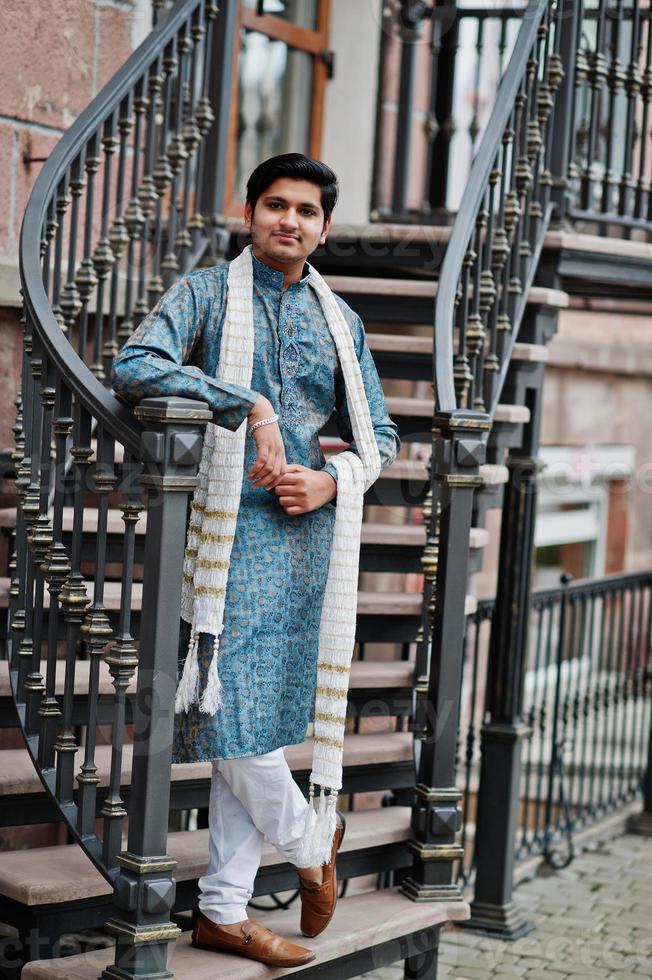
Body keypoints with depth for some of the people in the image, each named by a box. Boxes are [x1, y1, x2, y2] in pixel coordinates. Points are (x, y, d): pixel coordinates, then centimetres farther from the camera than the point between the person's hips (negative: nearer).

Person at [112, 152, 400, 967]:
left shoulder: (340, 320, 15)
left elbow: (379, 434, 19)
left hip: (305, 534, 4)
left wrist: (331, 480, -2)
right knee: (230, 714, -9)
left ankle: (224, 909, 15)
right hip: (224, 532, -4)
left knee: (263, 720, 6)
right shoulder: (206, 293, 1)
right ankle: (310, 841, 19)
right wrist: (250, 405, -21)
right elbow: (134, 366, -17)